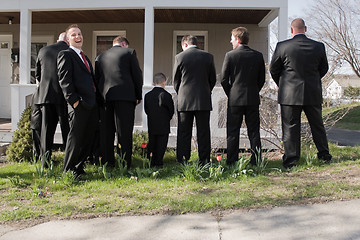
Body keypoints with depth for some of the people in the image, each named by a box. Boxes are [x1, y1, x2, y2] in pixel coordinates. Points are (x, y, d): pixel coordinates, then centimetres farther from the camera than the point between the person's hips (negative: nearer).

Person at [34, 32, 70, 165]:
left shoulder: (43, 50, 8)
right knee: (67, 129, 3)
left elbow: (37, 74, 14)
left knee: (47, 129, 10)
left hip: (46, 94, 4)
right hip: (64, 95, -3)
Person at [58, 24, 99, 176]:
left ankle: (79, 168, 21)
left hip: (92, 104, 8)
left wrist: (97, 99, 17)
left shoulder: (84, 57, 25)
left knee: (88, 138, 11)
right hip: (79, 105, -8)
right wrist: (73, 99, -19)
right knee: (75, 138, -4)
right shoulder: (65, 55, -2)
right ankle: (68, 171, 6)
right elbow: (64, 79, -12)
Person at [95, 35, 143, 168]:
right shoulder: (130, 52, 7)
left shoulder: (100, 57, 18)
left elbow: (97, 79, 17)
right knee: (124, 132, -4)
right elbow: (137, 74, 4)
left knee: (107, 131, 8)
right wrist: (139, 95, 11)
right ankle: (125, 164, -5)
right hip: (125, 96, -4)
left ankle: (107, 162, 9)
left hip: (105, 97, 4)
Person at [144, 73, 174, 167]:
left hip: (151, 126, 4)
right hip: (163, 126, -4)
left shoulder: (147, 95, 2)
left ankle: (151, 161, 17)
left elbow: (146, 110, 9)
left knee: (151, 143, 14)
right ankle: (158, 162, 3)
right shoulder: (166, 95, -12)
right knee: (161, 144, 3)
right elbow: (171, 111, -5)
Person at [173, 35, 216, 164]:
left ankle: (182, 161, 6)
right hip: (204, 100, 1)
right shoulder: (208, 56, 3)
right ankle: (204, 161, 9)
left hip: (185, 100, -1)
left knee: (183, 133, 5)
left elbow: (176, 80, 5)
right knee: (203, 132, 6)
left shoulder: (179, 57, -2)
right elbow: (213, 79, 8)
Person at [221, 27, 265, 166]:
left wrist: (230, 94, 9)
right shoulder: (258, 56, 3)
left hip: (235, 100, -2)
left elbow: (224, 79, -5)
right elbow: (262, 79, 7)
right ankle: (256, 161, 10)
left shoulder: (230, 55, -7)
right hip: (253, 99, 3)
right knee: (254, 131, 9)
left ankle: (232, 162, 7)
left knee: (233, 132, 5)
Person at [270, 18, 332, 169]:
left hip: (290, 94, -3)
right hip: (313, 94, 3)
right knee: (317, 125, 17)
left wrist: (282, 85, 17)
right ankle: (324, 155, 27)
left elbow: (273, 69, 1)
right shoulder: (319, 46, 0)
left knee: (290, 128, 4)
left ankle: (291, 161, 6)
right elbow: (324, 68, 11)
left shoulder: (282, 46, -8)